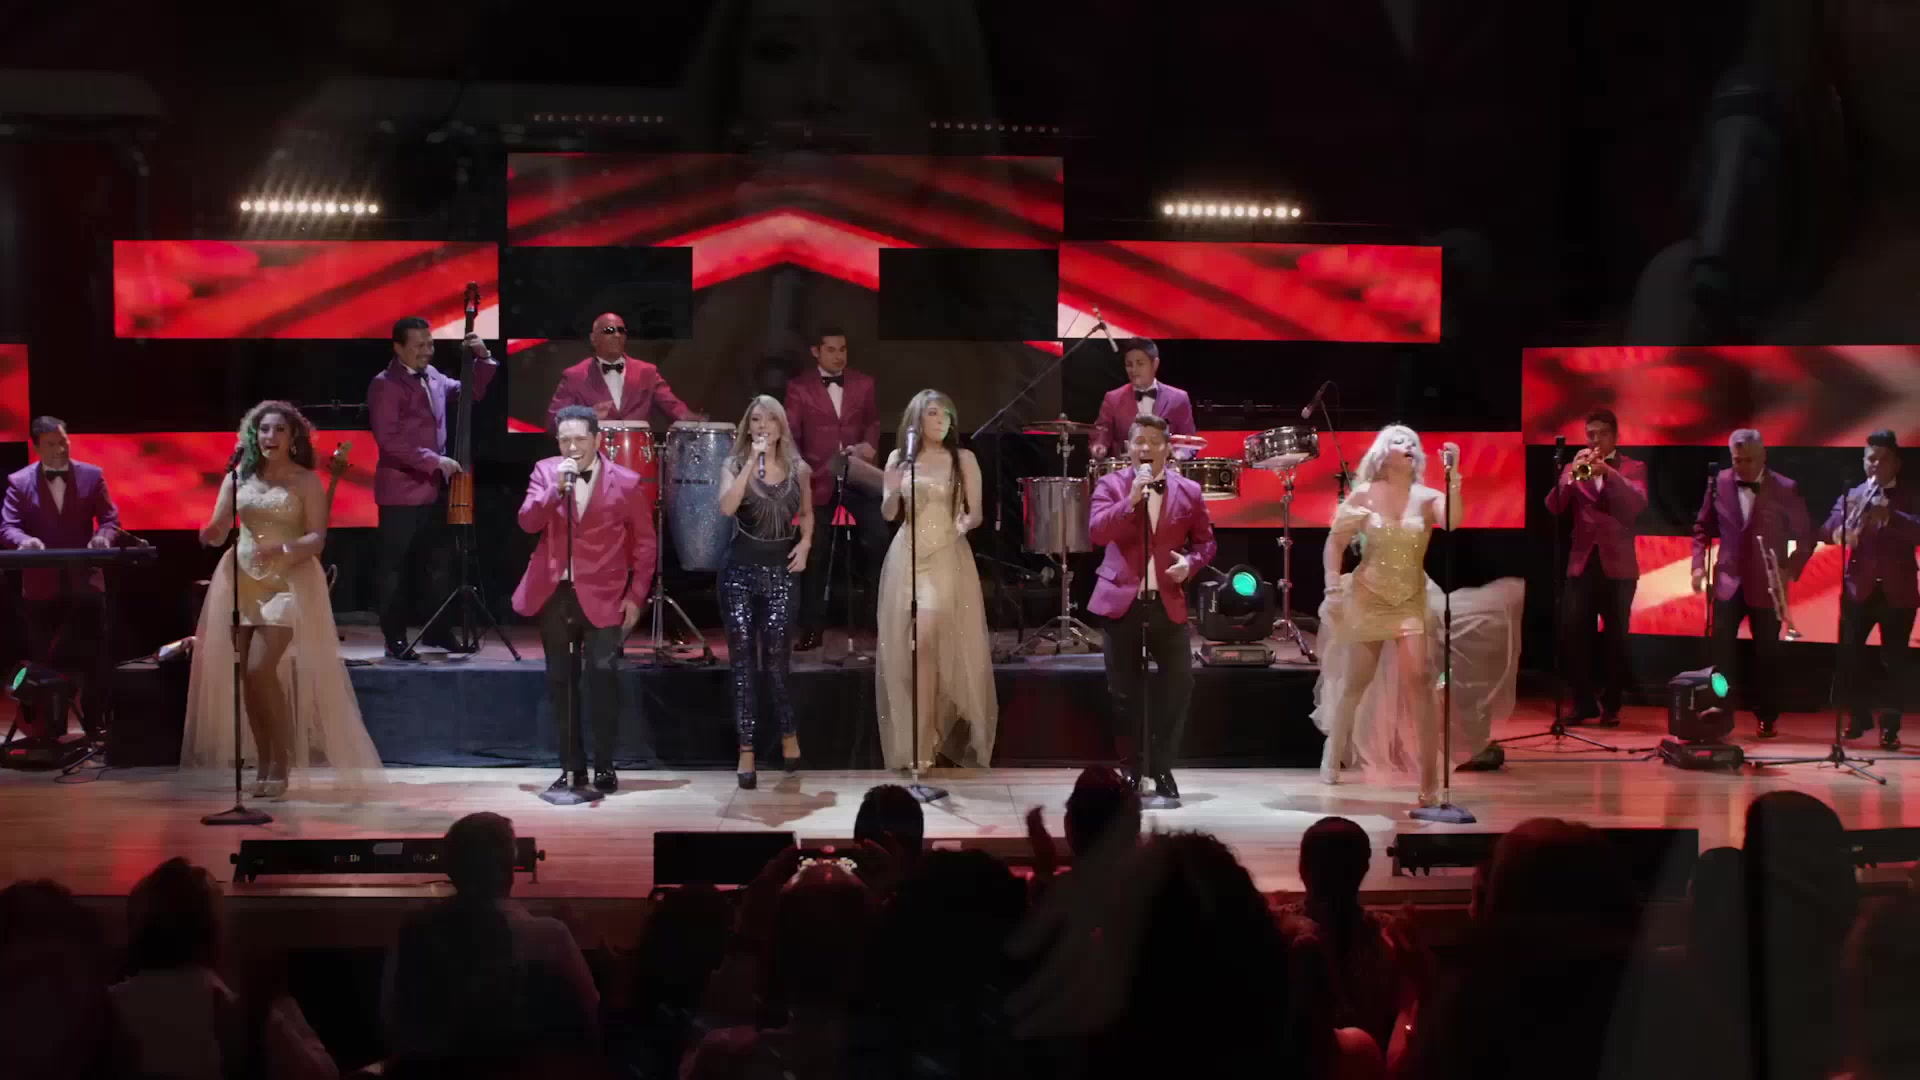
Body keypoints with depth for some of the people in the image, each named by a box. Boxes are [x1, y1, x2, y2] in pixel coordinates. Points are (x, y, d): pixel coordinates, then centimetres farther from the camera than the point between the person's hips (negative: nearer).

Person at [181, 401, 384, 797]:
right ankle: (263, 764, 15)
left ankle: (281, 765, -4)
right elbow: (218, 530, 3)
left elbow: (317, 538, -8)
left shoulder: (307, 481, -2)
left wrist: (282, 549, -26)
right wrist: (210, 533, -20)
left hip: (288, 582, -4)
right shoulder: (239, 475, 7)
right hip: (241, 580, 4)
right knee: (247, 675, 3)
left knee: (261, 669, -15)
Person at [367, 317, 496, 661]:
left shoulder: (433, 378, 10)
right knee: (395, 568, 0)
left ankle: (436, 631, 24)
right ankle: (395, 640, 5)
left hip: (434, 489, 8)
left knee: (438, 564, 14)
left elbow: (469, 394, 19)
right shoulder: (385, 385, -13)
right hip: (401, 491, -8)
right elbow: (389, 439, -19)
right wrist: (434, 461, -22)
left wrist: (483, 358, 4)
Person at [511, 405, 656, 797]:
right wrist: (556, 488, -20)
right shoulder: (545, 472, 3)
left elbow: (645, 543, 2)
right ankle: (571, 768, 15)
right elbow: (527, 523, -7)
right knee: (561, 682, 7)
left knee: (601, 676, -10)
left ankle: (604, 767, 0)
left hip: (602, 597, -3)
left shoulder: (625, 482, -3)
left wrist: (635, 597, -3)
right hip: (554, 594, 3)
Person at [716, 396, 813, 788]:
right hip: (740, 571, -1)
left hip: (780, 571, 1)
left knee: (775, 661, 1)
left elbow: (806, 514, 20)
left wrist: (804, 544, 1)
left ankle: (788, 734, 25)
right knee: (743, 661, -1)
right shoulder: (735, 465, -2)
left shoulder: (798, 470, 5)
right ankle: (746, 751, 2)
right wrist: (752, 462, -23)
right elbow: (727, 507, -22)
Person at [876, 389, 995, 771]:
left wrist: (967, 523, -20)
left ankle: (949, 732, 1)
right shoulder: (898, 457, 8)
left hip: (949, 559, -2)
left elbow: (976, 512, 2)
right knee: (909, 646, -2)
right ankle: (913, 742, 5)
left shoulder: (964, 459, 3)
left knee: (948, 643, -10)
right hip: (907, 559, 2)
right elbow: (887, 514, 7)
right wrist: (895, 487, -12)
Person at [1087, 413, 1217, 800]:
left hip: (1169, 602, 1)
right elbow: (1096, 532, -15)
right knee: (1125, 692, 6)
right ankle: (1130, 768, 19)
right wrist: (1131, 499, -25)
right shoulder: (1111, 485, -1)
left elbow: (1205, 540, 12)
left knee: (1179, 685, -1)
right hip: (1123, 600, -1)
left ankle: (1161, 768, 13)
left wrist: (1190, 562, -9)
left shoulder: (1188, 491, 4)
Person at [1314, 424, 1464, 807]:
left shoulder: (1426, 497, -1)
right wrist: (1333, 590, -7)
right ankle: (1332, 757, 33)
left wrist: (1453, 475, -29)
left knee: (1420, 683, -14)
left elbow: (1454, 521, -22)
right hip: (1367, 599, 0)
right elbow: (1335, 543, 1)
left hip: (1412, 603, 0)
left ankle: (1429, 782, -13)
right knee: (1353, 683, 11)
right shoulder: (1363, 495, -2)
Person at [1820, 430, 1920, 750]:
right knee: (1847, 654, -4)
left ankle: (1890, 726, 12)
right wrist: (1842, 525, -26)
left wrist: (1888, 516, -28)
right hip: (1859, 588, 1)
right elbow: (1827, 531, -4)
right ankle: (1859, 716, 15)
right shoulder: (1852, 496, 9)